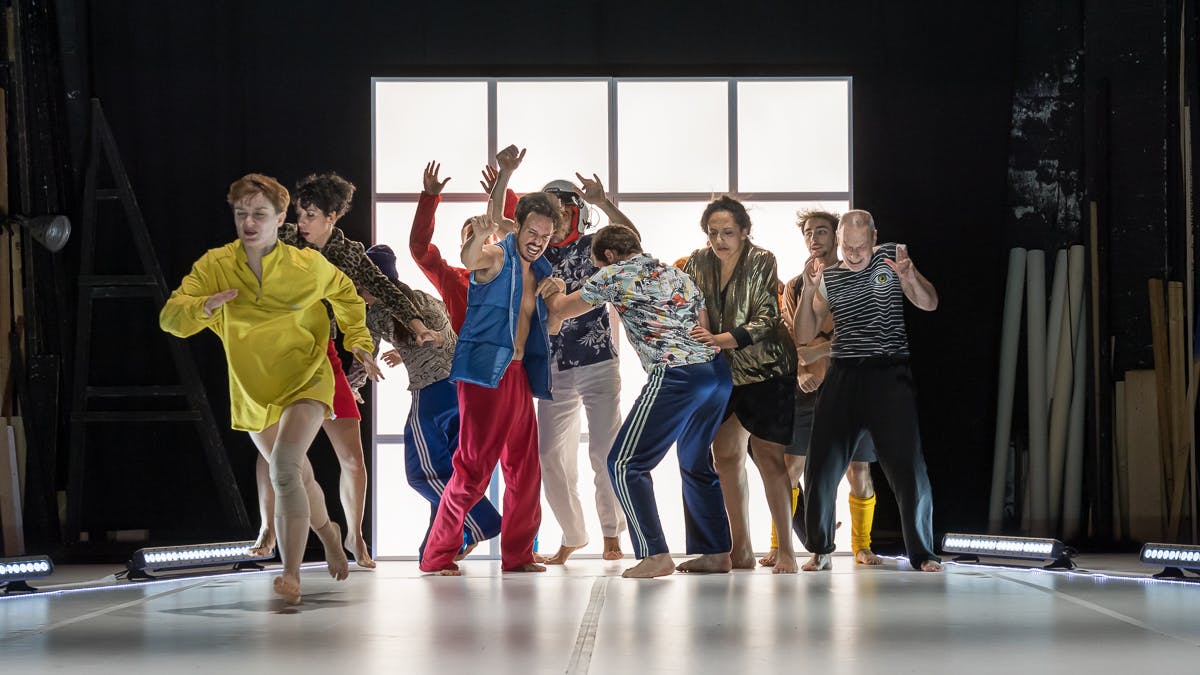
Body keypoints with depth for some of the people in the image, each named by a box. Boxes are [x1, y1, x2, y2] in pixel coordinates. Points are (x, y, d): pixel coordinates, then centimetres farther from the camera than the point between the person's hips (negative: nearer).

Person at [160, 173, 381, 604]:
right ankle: (326, 530, 53)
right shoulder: (215, 266, -14)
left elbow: (346, 295, 7)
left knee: (284, 470, -27)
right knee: (297, 476, 21)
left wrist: (358, 342, -2)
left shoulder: (309, 267, -15)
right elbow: (170, 318, -18)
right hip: (253, 391, 4)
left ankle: (291, 573, -20)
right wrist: (204, 307, -38)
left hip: (305, 382, -4)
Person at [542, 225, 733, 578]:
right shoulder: (677, 274, 23)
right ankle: (716, 552, 21)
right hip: (717, 370, 8)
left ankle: (656, 555, -7)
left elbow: (561, 309, 15)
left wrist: (553, 291, 35)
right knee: (696, 463, 22)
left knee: (625, 463, -1)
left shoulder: (615, 276, 3)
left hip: (675, 376, -8)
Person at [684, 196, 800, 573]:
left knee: (769, 457, -7)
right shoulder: (699, 263, 2)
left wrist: (719, 339, -30)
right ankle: (741, 550, 13)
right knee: (725, 454, 4)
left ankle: (786, 550, -1)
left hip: (766, 369, -5)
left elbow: (765, 321, -17)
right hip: (721, 372, 5)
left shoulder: (762, 263, -11)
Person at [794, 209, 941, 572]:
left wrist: (910, 277, -23)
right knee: (821, 467, 2)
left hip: (890, 375, -2)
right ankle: (820, 549, 18)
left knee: (908, 467, -9)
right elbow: (804, 335, 5)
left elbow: (929, 303, -2)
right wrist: (808, 288, -9)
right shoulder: (829, 278, 10)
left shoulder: (891, 256, 4)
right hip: (843, 375, 3)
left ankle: (922, 553, 2)